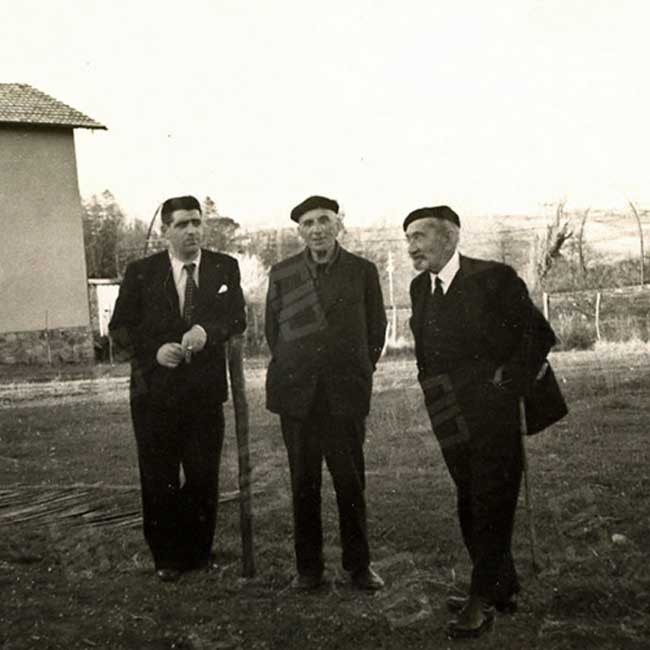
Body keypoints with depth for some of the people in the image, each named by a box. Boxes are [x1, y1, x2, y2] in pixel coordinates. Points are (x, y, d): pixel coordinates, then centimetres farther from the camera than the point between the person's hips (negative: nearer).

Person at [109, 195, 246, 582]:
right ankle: (166, 558, 21)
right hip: (155, 390, 0)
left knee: (204, 476, 5)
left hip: (205, 390, 1)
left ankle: (198, 553, 23)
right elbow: (120, 327, -1)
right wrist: (154, 351, -17)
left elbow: (237, 318, -6)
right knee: (159, 478, 6)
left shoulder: (224, 268, 4)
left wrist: (207, 330, -26)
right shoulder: (141, 272, 1)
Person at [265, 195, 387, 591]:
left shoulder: (363, 271, 4)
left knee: (351, 481, 2)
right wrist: (292, 369, 12)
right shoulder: (281, 274, 7)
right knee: (304, 483, 5)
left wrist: (359, 372, 9)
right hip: (297, 394, 1)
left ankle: (359, 565, 15)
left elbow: (377, 328, 11)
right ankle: (308, 567, 15)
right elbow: (273, 329, 15)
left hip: (345, 393, -1)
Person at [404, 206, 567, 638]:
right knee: (472, 504, 14)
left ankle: (483, 599, 9)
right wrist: (436, 399, 9)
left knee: (491, 505, -1)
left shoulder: (493, 278, -11)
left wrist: (508, 379, -12)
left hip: (493, 414, -7)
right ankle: (503, 588, 28)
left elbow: (539, 334, -8)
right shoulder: (420, 287, 9)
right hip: (452, 420, 7)